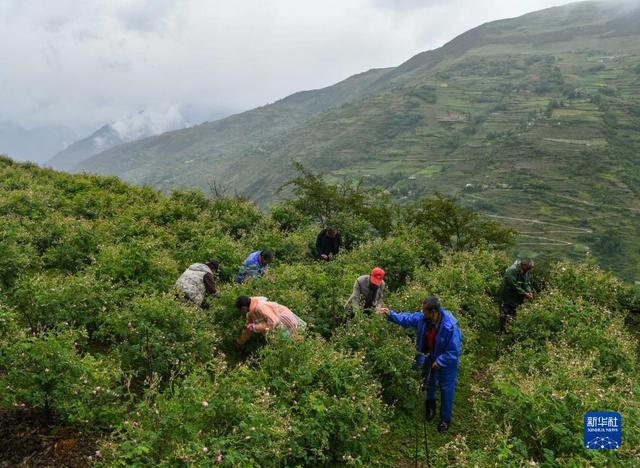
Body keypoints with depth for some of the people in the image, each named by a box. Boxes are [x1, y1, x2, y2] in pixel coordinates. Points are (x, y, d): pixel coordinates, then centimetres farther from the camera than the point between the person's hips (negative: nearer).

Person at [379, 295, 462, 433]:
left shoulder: (450, 326, -39)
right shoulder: (422, 317, -23)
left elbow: (454, 351, -30)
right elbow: (406, 319, -4)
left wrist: (440, 361, -25)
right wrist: (391, 315, -12)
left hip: (447, 360, -5)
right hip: (430, 357, 6)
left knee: (446, 389, 10)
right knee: (429, 382, 26)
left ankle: (445, 419, 31)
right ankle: (430, 405, 55)